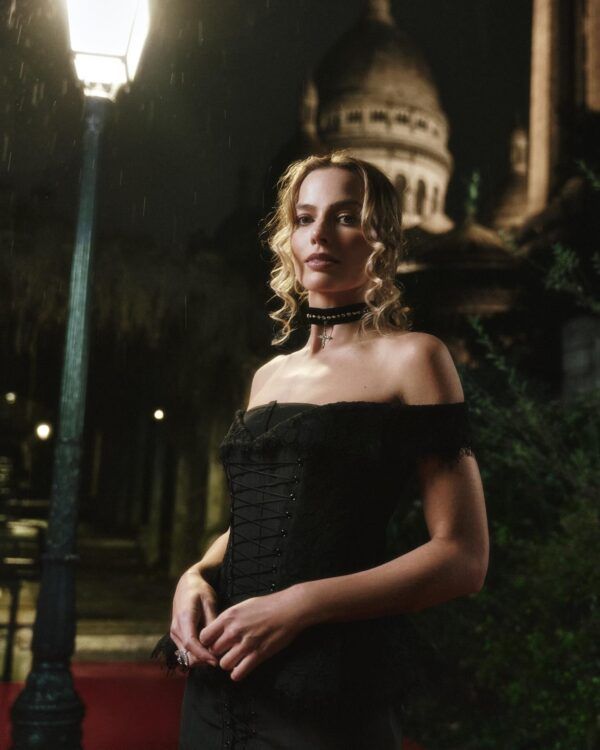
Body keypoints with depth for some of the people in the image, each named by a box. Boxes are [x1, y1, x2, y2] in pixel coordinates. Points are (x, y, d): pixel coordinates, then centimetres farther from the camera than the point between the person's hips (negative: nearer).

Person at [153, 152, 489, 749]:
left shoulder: (409, 358, -6)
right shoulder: (269, 376, 12)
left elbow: (463, 558, -11)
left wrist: (300, 604, -19)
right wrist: (195, 578, -1)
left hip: (331, 681, -6)